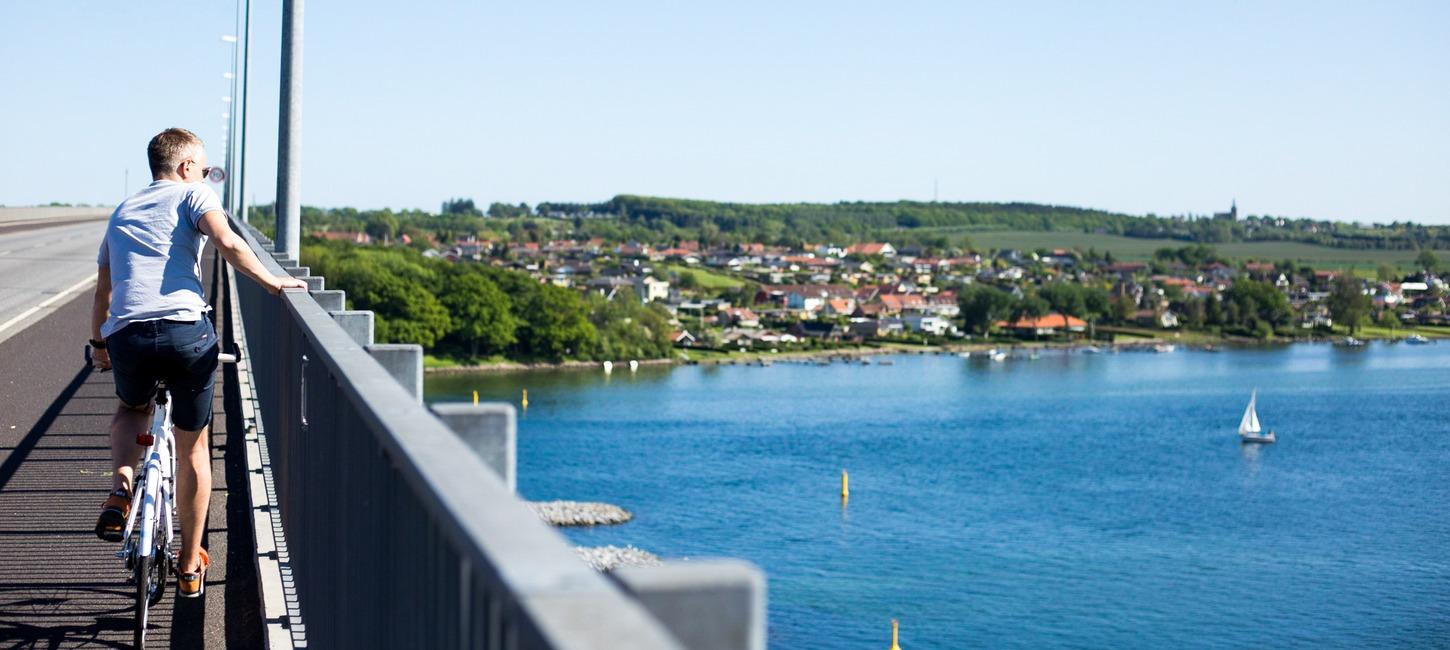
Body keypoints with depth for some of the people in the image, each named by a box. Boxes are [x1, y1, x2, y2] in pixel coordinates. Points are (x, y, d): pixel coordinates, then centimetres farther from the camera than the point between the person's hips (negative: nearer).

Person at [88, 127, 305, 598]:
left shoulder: (122, 212, 27)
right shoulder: (191, 195, 11)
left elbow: (103, 291, 33)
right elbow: (227, 243, -10)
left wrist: (98, 343, 45)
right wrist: (272, 282, -2)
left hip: (126, 335, 4)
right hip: (186, 330, -4)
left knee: (132, 408, 35)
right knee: (193, 445, 15)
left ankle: (121, 488, 6)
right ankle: (191, 567, 24)